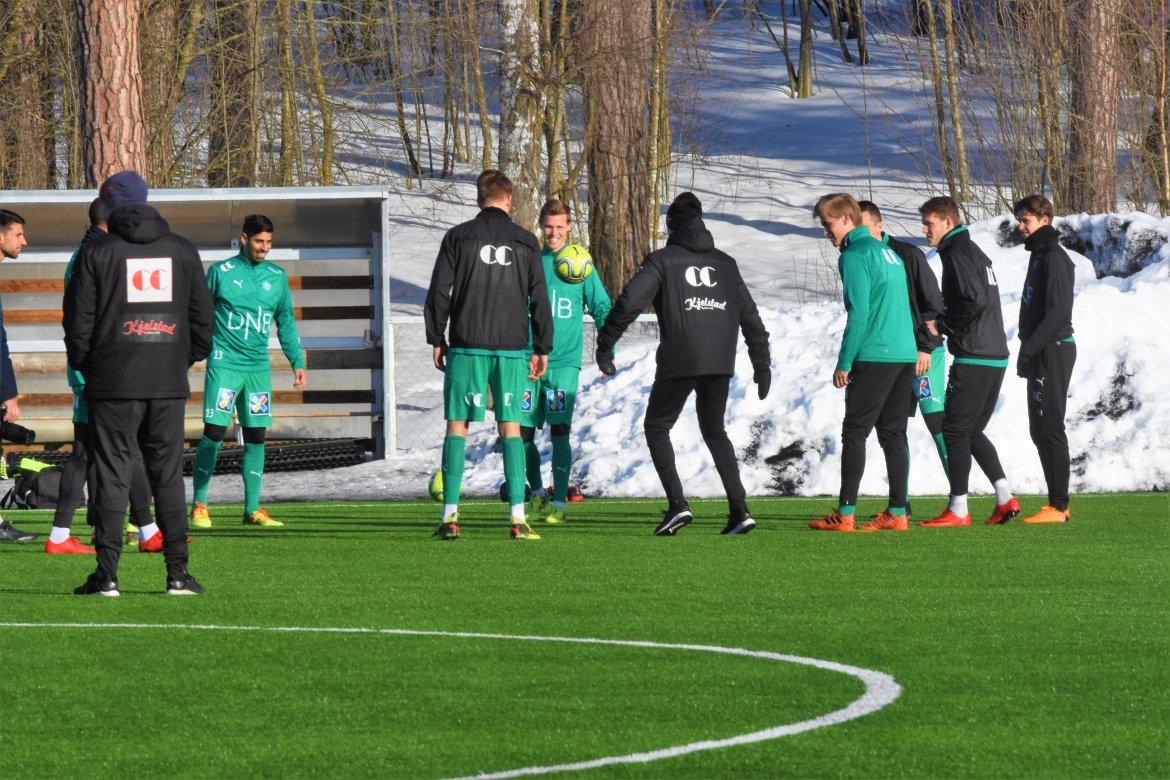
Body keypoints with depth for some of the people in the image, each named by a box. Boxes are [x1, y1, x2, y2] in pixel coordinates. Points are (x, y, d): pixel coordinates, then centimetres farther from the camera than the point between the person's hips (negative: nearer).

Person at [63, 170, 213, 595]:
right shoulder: (182, 250, 8)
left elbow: (79, 319, -2)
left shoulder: (97, 252, -3)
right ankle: (178, 572, 3)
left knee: (111, 473, 0)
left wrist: (82, 364, 11)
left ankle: (107, 573, -4)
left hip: (113, 384, -3)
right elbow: (202, 315, 9)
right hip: (168, 384, 3)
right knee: (168, 473, 7)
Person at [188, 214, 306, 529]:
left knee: (256, 437, 5)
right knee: (213, 433, -9)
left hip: (258, 367, 4)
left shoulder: (277, 276, 9)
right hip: (224, 364, -4)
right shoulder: (221, 272, -2)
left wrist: (297, 362, 12)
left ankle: (252, 509, 10)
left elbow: (286, 322, 17)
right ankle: (199, 505, -2)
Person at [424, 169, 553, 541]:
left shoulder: (458, 237, 2)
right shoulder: (525, 242, 5)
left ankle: (450, 515, -5)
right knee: (510, 426, 4)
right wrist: (542, 348, 13)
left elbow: (439, 292, -1)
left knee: (457, 424, 2)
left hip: (467, 346, -1)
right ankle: (518, 517, -4)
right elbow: (539, 298, 6)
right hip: (511, 347, 1)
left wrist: (437, 339, 8)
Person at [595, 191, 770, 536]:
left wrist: (605, 347, -5)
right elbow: (750, 316, 14)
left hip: (679, 362, -5)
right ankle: (739, 510, 5)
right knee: (714, 431, 18)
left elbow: (628, 303, -11)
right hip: (720, 364, 5)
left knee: (657, 427, 11)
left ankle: (677, 504, -7)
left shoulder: (662, 261, 0)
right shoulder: (725, 263, 14)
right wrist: (762, 363, 19)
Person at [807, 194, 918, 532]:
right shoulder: (888, 252, 19)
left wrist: (844, 362, -12)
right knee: (893, 433, 9)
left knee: (855, 432, -5)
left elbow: (859, 313, -15)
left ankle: (845, 514, -8)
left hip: (874, 356, -8)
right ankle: (897, 513, 6)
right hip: (905, 353, 8)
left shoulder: (855, 256, -9)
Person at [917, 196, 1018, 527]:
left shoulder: (958, 254, -11)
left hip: (973, 359, -10)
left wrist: (942, 325, -11)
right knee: (972, 430, 15)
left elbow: (975, 301, -23)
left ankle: (958, 509, -3)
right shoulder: (976, 253, 20)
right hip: (995, 356, 10)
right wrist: (945, 323, 13)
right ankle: (1005, 499, 8)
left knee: (954, 429, -4)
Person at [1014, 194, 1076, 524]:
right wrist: (1028, 351, 17)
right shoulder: (1040, 255, 19)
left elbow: (1058, 310, -21)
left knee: (1050, 429, -10)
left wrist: (1029, 348, -22)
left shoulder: (1054, 257, -13)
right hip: (1041, 354, 10)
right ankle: (1057, 503, 14)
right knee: (1040, 431, 11)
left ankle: (1058, 506, -11)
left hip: (1053, 349, -10)